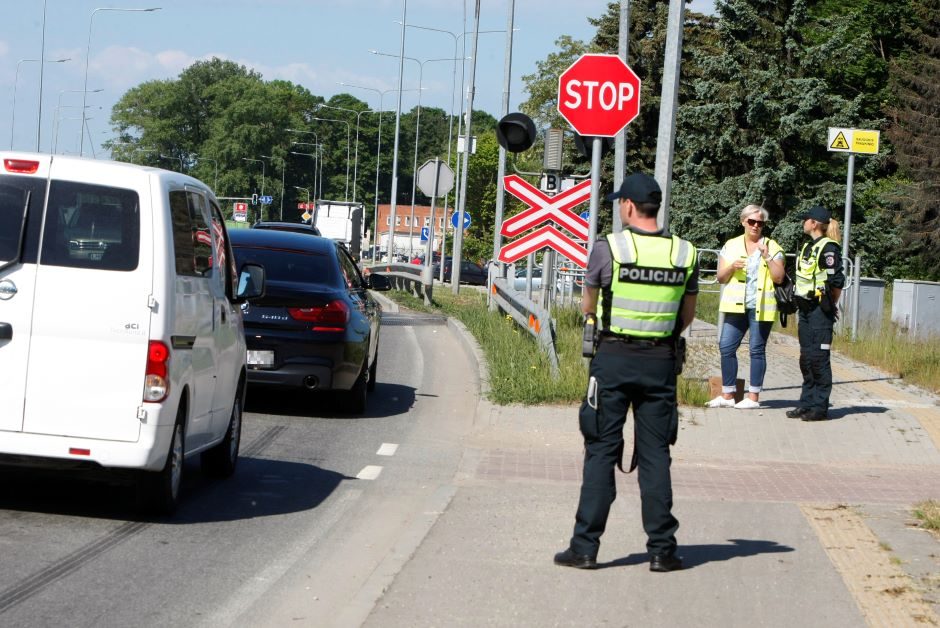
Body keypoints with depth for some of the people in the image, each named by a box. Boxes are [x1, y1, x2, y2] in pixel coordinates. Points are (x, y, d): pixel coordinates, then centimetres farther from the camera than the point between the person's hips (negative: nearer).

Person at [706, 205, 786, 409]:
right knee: (726, 347, -1)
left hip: (761, 307, -3)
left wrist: (767, 257, -13)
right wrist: (731, 267, -10)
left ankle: (753, 397, 3)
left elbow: (779, 278, -3)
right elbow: (721, 278, 10)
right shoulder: (731, 246, 11)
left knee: (757, 350, -1)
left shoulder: (772, 247, 4)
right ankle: (727, 396, 7)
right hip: (736, 306, 3)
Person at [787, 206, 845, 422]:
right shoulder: (808, 247, 15)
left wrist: (830, 306, -4)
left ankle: (820, 406, -3)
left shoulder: (828, 248, -12)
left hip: (820, 311, -9)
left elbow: (836, 281, -16)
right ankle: (806, 403, 17)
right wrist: (800, 311, 15)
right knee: (806, 359, 11)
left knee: (819, 358, -7)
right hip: (806, 308, 9)